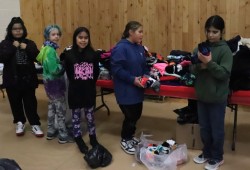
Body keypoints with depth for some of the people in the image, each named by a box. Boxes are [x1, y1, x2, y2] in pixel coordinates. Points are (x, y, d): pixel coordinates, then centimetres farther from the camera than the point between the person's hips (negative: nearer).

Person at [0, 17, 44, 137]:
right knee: (15, 103, 11)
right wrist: (13, 47, -17)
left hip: (28, 79, 0)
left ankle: (35, 124, 14)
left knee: (31, 102, 4)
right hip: (12, 80, 0)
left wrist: (27, 48, -16)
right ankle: (20, 123, 28)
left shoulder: (29, 43, 5)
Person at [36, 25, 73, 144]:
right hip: (54, 83, -10)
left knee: (52, 106, 19)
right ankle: (63, 136, 8)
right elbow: (54, 69, -27)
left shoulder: (47, 48, 9)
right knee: (61, 109, -1)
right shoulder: (50, 50, -21)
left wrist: (61, 63, 1)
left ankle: (51, 132, 31)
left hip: (49, 82, 10)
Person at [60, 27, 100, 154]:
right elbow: (68, 73, -7)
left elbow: (96, 72, 2)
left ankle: (93, 137, 32)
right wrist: (75, 83, -2)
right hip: (75, 91, -1)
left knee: (90, 115, 15)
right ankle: (79, 139, 28)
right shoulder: (69, 54, -11)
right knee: (76, 115, 12)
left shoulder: (92, 54, -5)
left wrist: (90, 83, -1)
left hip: (89, 90, 2)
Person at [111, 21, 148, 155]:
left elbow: (143, 66, 16)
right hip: (125, 90, -8)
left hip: (137, 89, 8)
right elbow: (116, 69, -22)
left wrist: (146, 76, -3)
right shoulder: (121, 48, -18)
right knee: (130, 116, 1)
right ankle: (125, 140, 23)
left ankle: (130, 136, 38)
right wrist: (132, 79, -24)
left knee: (136, 114, 16)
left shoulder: (139, 47, 8)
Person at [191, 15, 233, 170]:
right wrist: (200, 65, -20)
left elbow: (224, 73, -18)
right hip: (202, 95, 5)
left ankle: (217, 157, 28)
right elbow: (192, 70, 1)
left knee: (217, 129, 10)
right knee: (204, 128, 18)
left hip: (218, 97, -5)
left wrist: (209, 62, -27)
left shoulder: (225, 50, -11)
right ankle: (207, 153, 37)